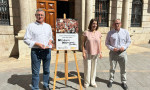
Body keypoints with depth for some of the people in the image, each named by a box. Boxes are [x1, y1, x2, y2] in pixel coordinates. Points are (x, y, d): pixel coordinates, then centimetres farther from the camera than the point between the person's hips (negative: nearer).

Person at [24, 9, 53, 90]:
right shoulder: (31, 26, 0)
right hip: (36, 51, -4)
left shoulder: (48, 26, 13)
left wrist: (50, 40, 0)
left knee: (46, 70, 15)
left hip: (47, 51, 4)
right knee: (35, 72, 4)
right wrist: (37, 44, -15)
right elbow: (26, 39, -3)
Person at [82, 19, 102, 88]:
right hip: (87, 53, -3)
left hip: (95, 53, 3)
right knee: (87, 68, 4)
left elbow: (100, 44, 10)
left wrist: (100, 52, 6)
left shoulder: (98, 33, 6)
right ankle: (86, 82, 23)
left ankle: (93, 82, 31)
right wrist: (83, 52, -9)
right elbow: (83, 43, -3)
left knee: (94, 68, 14)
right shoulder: (86, 32, -4)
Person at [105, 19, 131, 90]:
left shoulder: (125, 32, 1)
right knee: (112, 68, 12)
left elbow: (129, 41, 7)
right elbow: (107, 43, 2)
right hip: (113, 53, 0)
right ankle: (111, 80, 31)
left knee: (123, 69, 12)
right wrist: (112, 48, -13)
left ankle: (123, 82, 31)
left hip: (122, 53, 1)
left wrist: (124, 47, -11)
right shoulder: (110, 33, -2)